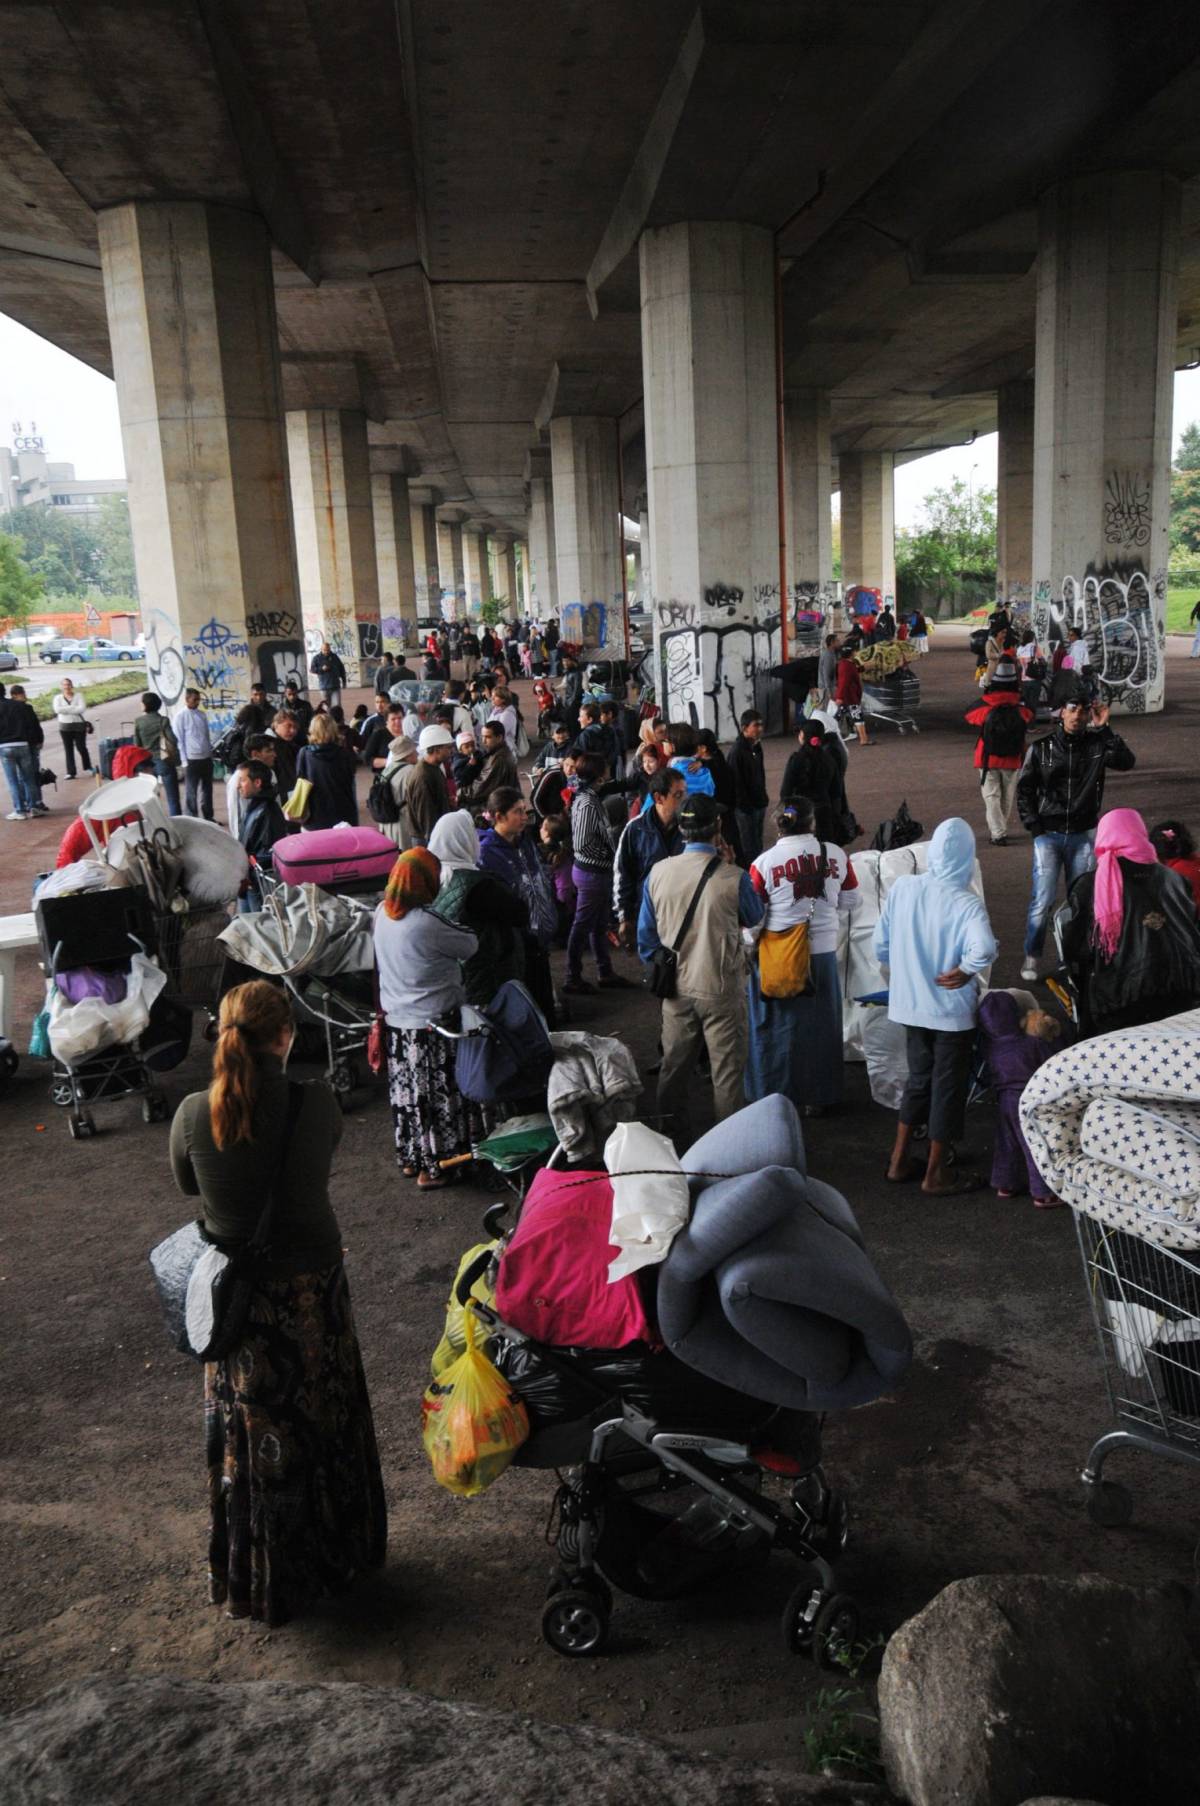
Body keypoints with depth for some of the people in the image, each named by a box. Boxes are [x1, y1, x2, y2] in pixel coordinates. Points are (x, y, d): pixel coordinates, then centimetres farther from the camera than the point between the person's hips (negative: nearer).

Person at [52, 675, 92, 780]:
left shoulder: (78, 696, 2)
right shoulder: (58, 698, 5)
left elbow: (82, 708, -13)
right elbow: (57, 709, -12)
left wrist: (66, 709, -11)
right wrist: (74, 708, -12)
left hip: (79, 725, -2)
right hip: (65, 726, 2)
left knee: (81, 747, 0)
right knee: (68, 749, 1)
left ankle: (88, 767, 21)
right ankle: (70, 772, 3)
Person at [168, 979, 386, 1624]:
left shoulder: (194, 1113, -18)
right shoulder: (316, 1103, -20)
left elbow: (187, 1185, 1)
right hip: (312, 1284, 0)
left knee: (249, 1432, 18)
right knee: (322, 1418, 20)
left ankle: (255, 1577, 36)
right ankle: (333, 1552, 40)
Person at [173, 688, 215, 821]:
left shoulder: (202, 714, 9)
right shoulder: (180, 716, -7)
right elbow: (179, 740, -8)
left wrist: (211, 753, 9)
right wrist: (184, 761, -11)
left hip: (206, 758, 6)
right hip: (192, 759, -6)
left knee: (207, 789, 14)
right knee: (191, 791, 1)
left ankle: (208, 817, 24)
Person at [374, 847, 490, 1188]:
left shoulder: (382, 913, -1)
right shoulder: (428, 922, -24)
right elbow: (470, 946, -12)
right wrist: (457, 927, 4)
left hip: (397, 1021, 7)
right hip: (433, 1022, -7)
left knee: (407, 1091, 19)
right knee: (439, 1093, 7)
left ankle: (410, 1159, 33)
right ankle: (433, 1168, 16)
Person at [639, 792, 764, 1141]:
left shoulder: (659, 873, -7)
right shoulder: (733, 878, -17)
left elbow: (646, 933, 3)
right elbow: (754, 918, 4)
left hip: (676, 987, 4)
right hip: (721, 990, -4)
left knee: (675, 1065, 16)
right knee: (727, 1068, 9)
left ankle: (672, 1136, 28)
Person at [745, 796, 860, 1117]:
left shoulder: (765, 863, -12)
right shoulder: (836, 855, -5)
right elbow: (851, 903, 6)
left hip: (777, 956, -2)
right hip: (823, 951, 2)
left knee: (777, 1028, 12)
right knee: (820, 1026, 16)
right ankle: (818, 1098, 27)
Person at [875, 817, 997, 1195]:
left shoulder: (901, 888, -6)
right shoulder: (965, 903, -20)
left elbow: (881, 945, 1)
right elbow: (983, 950, -37)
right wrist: (964, 971, -18)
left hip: (910, 1005, 5)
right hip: (951, 1010, -5)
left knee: (918, 1079, 22)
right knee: (948, 1087, 10)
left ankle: (899, 1161, 29)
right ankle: (936, 1174, 21)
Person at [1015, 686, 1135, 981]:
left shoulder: (1098, 745, 0)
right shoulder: (1041, 748, -1)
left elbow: (1126, 762, -17)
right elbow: (1024, 789, 4)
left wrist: (1104, 729, -19)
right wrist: (1033, 825, -3)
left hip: (1083, 835, 2)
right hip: (1048, 835, -1)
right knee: (1042, 901, -7)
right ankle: (1031, 957, 7)